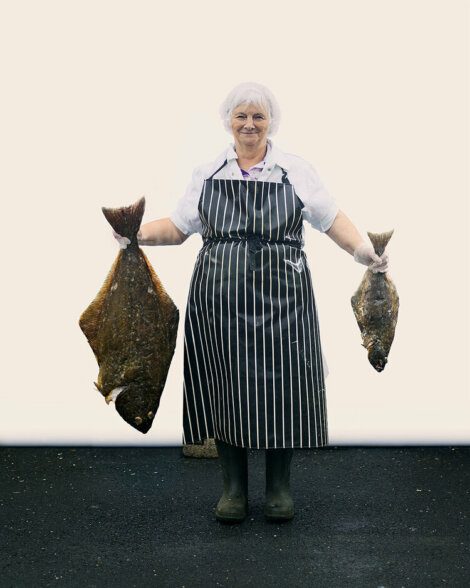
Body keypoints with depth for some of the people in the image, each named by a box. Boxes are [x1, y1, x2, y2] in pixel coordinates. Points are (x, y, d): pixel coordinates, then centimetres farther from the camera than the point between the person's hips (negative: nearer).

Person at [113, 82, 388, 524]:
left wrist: (363, 252, -9)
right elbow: (178, 226, 12)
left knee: (280, 386, 1)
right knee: (226, 386, 4)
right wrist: (139, 235, -4)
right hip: (219, 300, 1)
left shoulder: (296, 171, 7)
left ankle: (279, 485, 19)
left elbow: (333, 220, 6)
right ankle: (233, 487, 19)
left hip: (280, 297, -1)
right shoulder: (207, 174, 12)